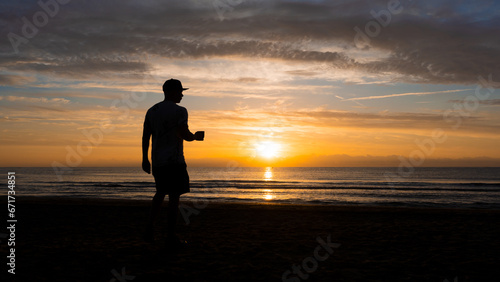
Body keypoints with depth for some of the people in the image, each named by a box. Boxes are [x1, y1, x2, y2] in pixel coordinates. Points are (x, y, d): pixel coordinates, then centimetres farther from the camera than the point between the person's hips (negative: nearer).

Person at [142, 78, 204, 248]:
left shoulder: (152, 111, 11)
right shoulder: (179, 111, -9)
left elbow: (145, 136, 10)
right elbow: (185, 136, -17)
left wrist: (145, 159, 14)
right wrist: (196, 136, 4)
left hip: (157, 161, 7)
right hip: (174, 161, -7)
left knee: (161, 192, 22)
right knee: (174, 197, -1)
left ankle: (150, 226, 10)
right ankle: (171, 237, 2)